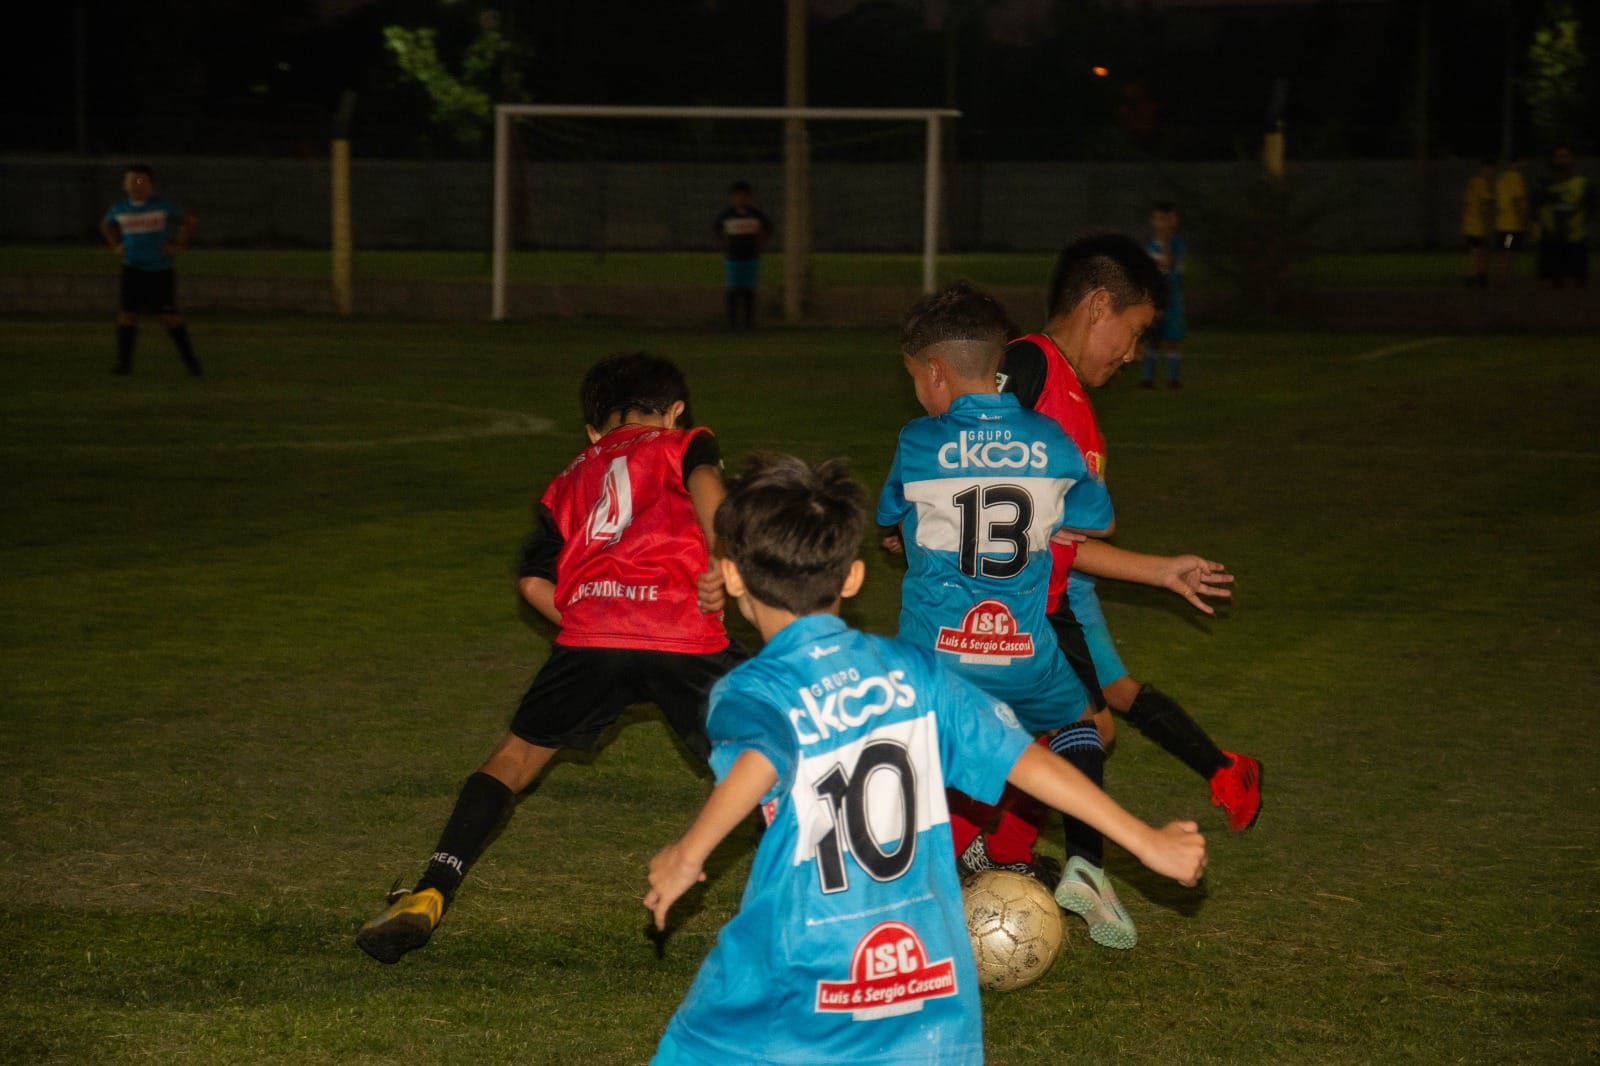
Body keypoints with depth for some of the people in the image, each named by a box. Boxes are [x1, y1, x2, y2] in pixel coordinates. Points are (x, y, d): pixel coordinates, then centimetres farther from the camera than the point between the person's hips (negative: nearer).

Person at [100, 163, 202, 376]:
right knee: (127, 312, -8)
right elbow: (106, 226, 25)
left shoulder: (163, 206, -4)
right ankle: (124, 362, -5)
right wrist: (115, 245, 10)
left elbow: (189, 221, 6)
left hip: (161, 270, -2)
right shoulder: (119, 209, 4)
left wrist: (179, 245, -2)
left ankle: (190, 361, 12)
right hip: (133, 269, 2)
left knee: (170, 316, -1)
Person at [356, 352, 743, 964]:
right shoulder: (683, 443, 23)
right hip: (684, 637, -2)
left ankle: (431, 896, 4)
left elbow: (534, 581, 17)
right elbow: (705, 480, -4)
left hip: (589, 635, 2)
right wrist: (719, 563, -14)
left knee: (513, 759, 17)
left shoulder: (569, 481, 32)